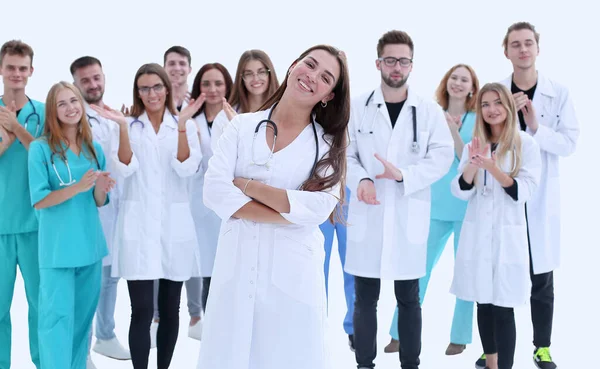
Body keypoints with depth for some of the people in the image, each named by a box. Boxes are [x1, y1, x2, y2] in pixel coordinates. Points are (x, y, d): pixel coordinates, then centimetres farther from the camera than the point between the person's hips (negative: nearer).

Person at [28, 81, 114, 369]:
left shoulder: (94, 149, 8)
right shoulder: (40, 148, -6)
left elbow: (99, 202, 10)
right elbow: (38, 201, -12)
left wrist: (100, 188, -13)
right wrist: (78, 187, -23)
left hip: (90, 244, 5)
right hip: (57, 246, -5)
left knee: (83, 316, 13)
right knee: (57, 316, -5)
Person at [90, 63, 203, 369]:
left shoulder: (185, 125, 6)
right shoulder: (129, 125, 5)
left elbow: (187, 169, -8)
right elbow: (125, 169, -8)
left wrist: (182, 125, -18)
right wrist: (122, 127, -18)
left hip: (175, 223, 1)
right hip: (138, 223, -1)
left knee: (170, 310, 9)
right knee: (142, 311, -6)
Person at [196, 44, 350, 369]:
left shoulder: (328, 144, 2)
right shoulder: (242, 126, 3)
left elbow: (317, 208, -14)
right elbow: (215, 191, -9)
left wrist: (247, 186, -11)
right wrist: (287, 214, -13)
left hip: (292, 272, -1)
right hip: (237, 266, 1)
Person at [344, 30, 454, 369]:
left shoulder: (430, 110, 2)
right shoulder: (357, 108, 2)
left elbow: (443, 156, -3)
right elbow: (344, 154, 3)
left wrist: (403, 174, -17)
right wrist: (361, 180, -17)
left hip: (409, 217, 0)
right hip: (367, 214, 0)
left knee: (409, 299, 8)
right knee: (365, 299, 8)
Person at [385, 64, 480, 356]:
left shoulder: (477, 120, -1)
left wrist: (454, 131, -19)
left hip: (467, 205, -2)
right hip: (435, 204, 2)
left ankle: (459, 337, 17)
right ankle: (401, 333, 11)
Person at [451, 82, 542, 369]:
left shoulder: (526, 144, -3)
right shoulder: (474, 145, 9)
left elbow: (524, 192, -10)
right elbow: (460, 192, 2)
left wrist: (493, 168, -24)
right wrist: (472, 165, -17)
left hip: (508, 236, -4)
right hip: (477, 235, 4)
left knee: (503, 309, -5)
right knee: (483, 304, 11)